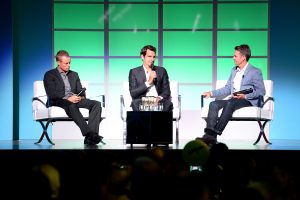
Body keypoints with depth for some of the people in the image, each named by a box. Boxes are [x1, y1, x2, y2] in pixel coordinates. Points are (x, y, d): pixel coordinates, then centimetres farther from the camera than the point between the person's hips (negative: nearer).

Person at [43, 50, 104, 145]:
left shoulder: (74, 75, 26)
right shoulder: (49, 75, 7)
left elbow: (80, 91, 21)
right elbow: (51, 94, -7)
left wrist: (81, 96, -5)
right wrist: (67, 98, -20)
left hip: (75, 99, 6)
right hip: (58, 102, -5)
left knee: (96, 104, -21)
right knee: (72, 105, -41)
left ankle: (90, 137, -38)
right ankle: (88, 133, -50)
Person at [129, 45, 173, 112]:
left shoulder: (161, 71, 17)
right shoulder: (134, 72, 10)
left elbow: (166, 91, 11)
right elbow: (133, 93, -1)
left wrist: (160, 97, -12)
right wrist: (148, 82, -10)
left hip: (158, 102, 1)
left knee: (168, 103, -30)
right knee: (135, 103, -34)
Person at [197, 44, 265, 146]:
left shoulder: (255, 72, 0)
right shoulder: (234, 70, 24)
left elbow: (261, 91, -7)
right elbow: (227, 89, 25)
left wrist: (245, 96, -21)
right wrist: (211, 93, 11)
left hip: (249, 101, -7)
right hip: (233, 100, 7)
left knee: (230, 103, -37)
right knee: (213, 104, -21)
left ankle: (214, 134, -43)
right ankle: (209, 134, -37)